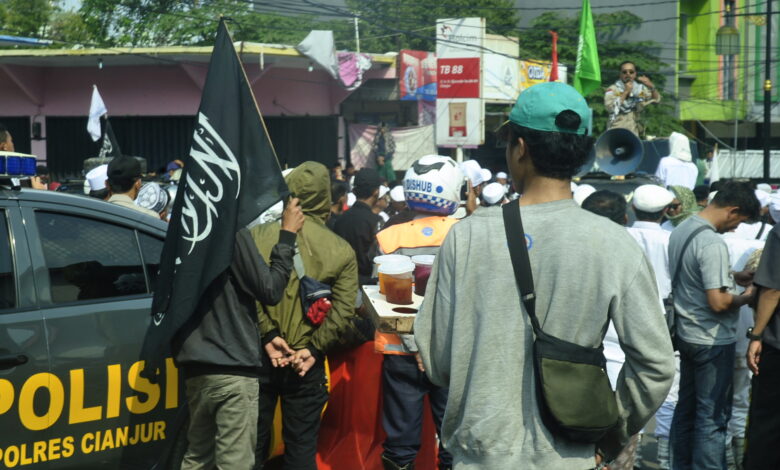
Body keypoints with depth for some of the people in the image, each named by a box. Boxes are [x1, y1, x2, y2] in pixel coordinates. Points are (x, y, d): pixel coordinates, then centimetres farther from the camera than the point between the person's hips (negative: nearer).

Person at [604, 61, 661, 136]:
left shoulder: (641, 88, 11)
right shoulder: (613, 89, 0)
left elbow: (656, 99, 1)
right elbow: (610, 107, -16)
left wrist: (651, 87, -17)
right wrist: (625, 92, -15)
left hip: (636, 132, 3)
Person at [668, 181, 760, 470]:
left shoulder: (680, 231, 5)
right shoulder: (712, 243, -24)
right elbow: (718, 302, -26)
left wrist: (733, 279, 13)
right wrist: (745, 298, -9)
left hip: (686, 334, 9)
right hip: (712, 340, -9)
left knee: (686, 408, 17)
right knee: (713, 416, 0)